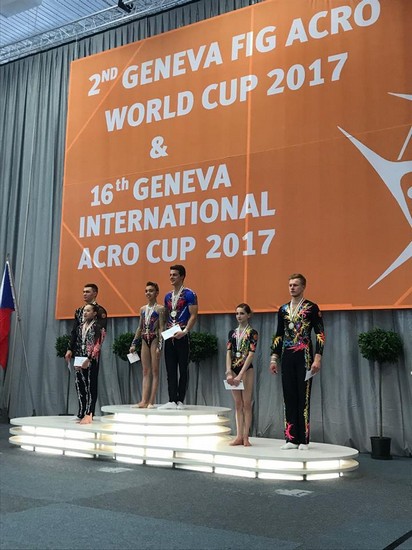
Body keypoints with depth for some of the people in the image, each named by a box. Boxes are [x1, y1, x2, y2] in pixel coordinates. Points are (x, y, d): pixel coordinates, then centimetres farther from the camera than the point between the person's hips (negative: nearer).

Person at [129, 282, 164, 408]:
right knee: (146, 371, 6)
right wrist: (134, 343, 12)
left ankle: (151, 401, 1)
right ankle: (144, 401, 6)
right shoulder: (143, 309, 12)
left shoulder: (159, 309, -4)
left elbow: (161, 328, -9)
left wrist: (159, 345, -16)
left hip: (155, 340, -6)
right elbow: (140, 328, 16)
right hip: (145, 341, 6)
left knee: (154, 371, -1)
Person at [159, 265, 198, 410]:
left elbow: (193, 315, -11)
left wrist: (185, 331, -21)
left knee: (183, 369, 0)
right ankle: (172, 400, 8)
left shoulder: (189, 294, -5)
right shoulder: (168, 296, 15)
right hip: (169, 336, 6)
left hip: (182, 336, -6)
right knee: (170, 370, 5)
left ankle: (180, 400, 5)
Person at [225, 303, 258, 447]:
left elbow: (251, 354, -12)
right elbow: (228, 353, 4)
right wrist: (229, 373, -9)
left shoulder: (252, 333, -4)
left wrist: (240, 375, -19)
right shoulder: (232, 333, 10)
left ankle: (246, 436, 3)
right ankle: (239, 436, 11)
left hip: (246, 370, -5)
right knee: (238, 404, 8)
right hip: (234, 369, 5)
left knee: (246, 403, 0)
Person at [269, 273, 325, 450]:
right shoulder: (283, 309, 12)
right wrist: (274, 358, 10)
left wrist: (317, 358, -15)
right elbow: (278, 335, 15)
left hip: (304, 357, -5)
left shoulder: (311, 308, -3)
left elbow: (320, 334, -7)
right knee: (289, 397, 6)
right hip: (287, 358, 5)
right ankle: (291, 438, 14)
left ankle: (304, 440, 6)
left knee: (303, 398, -1)